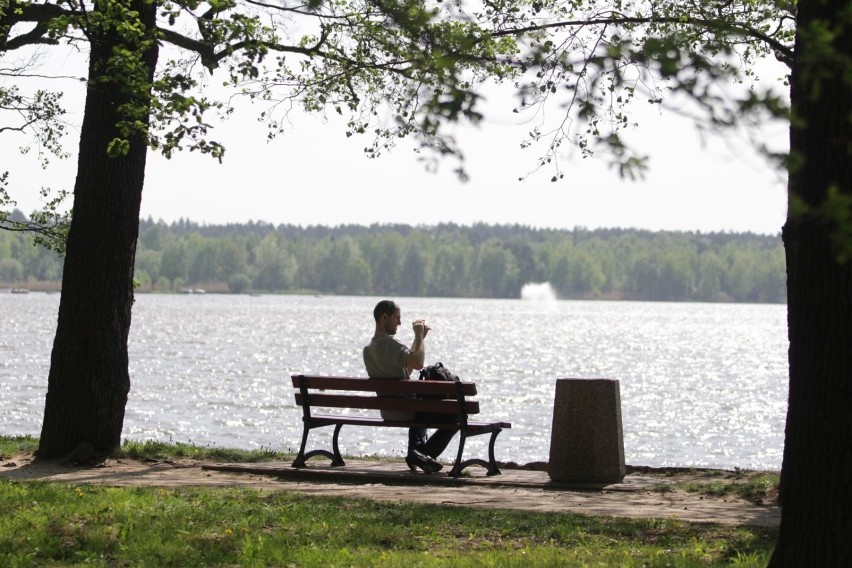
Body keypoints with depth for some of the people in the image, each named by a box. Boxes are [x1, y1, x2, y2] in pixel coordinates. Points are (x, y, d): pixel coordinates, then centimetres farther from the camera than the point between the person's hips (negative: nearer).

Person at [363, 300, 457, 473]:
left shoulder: (368, 349, 9)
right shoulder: (390, 343, -21)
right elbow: (418, 363, -34)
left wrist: (419, 338, 10)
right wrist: (419, 336, -20)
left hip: (387, 412, 9)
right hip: (404, 410, -9)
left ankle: (417, 448, 28)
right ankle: (424, 453, -4)